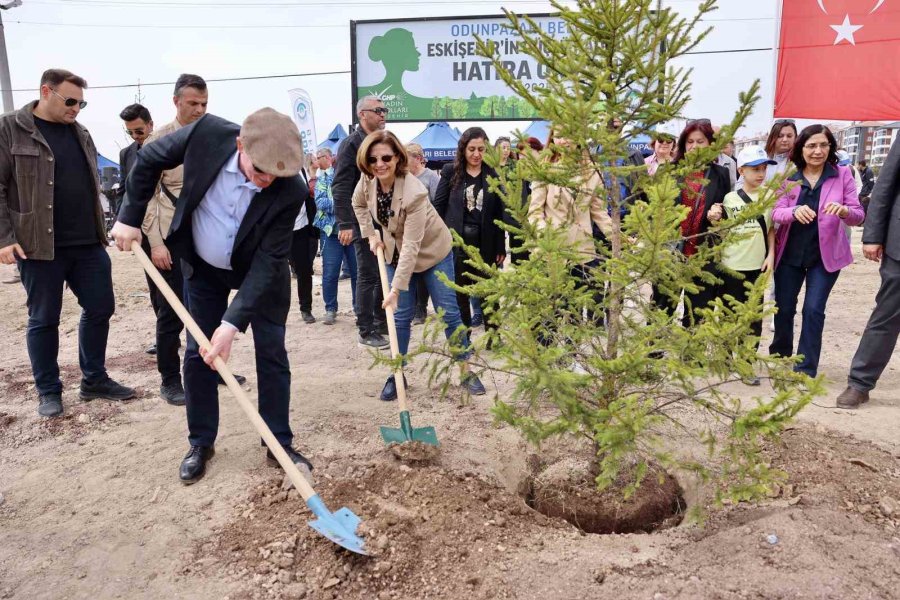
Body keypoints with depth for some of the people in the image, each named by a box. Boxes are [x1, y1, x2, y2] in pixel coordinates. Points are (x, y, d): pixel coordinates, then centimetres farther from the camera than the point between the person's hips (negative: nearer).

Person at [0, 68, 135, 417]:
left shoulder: (80, 133, 13)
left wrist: (99, 230, 17)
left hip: (88, 243, 6)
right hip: (39, 245, -5)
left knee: (100, 309, 9)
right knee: (43, 320, 6)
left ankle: (94, 380, 24)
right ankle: (48, 391, 19)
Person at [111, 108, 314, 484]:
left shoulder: (289, 192, -32)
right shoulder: (208, 133, -28)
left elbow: (267, 263, -29)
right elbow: (149, 159, -8)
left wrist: (232, 324, -35)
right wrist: (129, 217, -7)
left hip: (261, 274, -2)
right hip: (204, 269, 2)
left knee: (271, 352, 0)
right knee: (197, 354, 5)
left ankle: (280, 444, 14)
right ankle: (200, 443, 20)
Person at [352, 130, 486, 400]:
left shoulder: (414, 193, -34)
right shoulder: (367, 181, -16)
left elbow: (412, 245, -34)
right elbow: (359, 205, 9)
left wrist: (397, 288, -35)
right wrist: (370, 235, -2)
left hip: (432, 252, -4)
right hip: (395, 253, 4)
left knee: (448, 312, 1)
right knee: (401, 315, 2)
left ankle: (466, 370, 15)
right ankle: (397, 373, 14)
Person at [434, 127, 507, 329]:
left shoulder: (492, 175, 5)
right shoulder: (450, 172, 1)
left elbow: (499, 213, 5)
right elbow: (438, 207, 1)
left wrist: (501, 248, 2)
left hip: (485, 245, 1)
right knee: (459, 295, 6)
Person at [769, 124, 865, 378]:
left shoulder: (842, 175, -6)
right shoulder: (789, 176, -3)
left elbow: (858, 216, -8)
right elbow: (776, 213, -10)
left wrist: (843, 210, -31)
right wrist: (795, 211, -32)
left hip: (825, 254, -1)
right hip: (790, 252, 2)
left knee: (813, 310, -7)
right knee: (783, 308, 9)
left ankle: (806, 370, 4)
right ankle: (780, 354, 35)